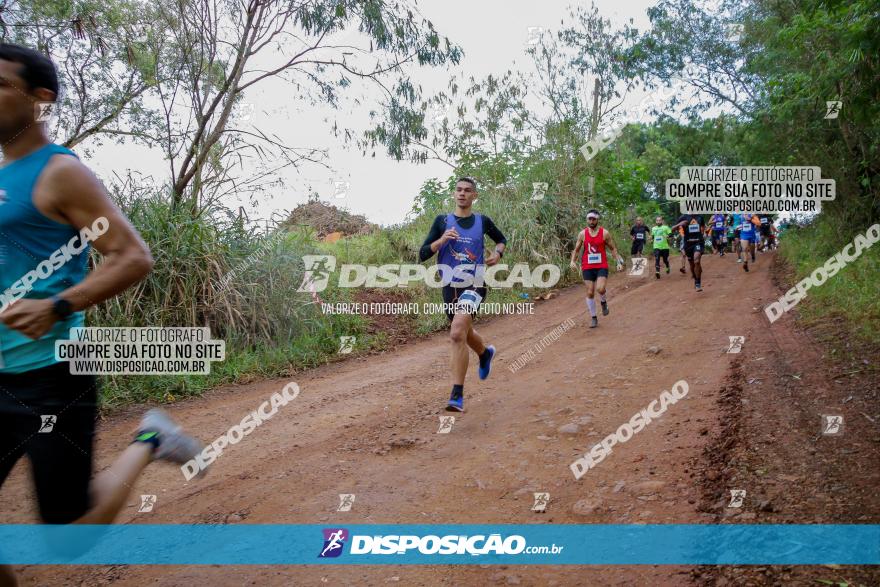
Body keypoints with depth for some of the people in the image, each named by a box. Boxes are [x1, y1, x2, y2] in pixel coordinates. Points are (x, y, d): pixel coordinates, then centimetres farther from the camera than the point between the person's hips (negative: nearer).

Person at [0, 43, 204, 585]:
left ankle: (147, 442, 22)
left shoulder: (59, 173, -11)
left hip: (52, 374, -7)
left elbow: (135, 259, -17)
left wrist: (57, 308, -25)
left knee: (71, 530, 1)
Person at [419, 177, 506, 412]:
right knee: (466, 333, 21)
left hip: (473, 286, -3)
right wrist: (441, 240, -17)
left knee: (457, 334, -24)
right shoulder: (442, 221, 3)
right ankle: (486, 353, 58)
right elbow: (422, 255, -1)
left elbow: (501, 239, 23)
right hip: (450, 286, 3)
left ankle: (457, 395, -19)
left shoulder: (483, 221, 3)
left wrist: (498, 253, 2)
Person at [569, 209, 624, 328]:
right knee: (590, 293, 2)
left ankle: (603, 302, 13)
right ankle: (593, 318, 17)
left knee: (600, 289, -23)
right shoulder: (582, 234, 1)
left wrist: (619, 261, -5)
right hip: (587, 268, 2)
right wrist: (573, 261, -8)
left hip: (602, 267, -2)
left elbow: (613, 248, 5)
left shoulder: (605, 233, -3)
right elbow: (576, 249, 9)